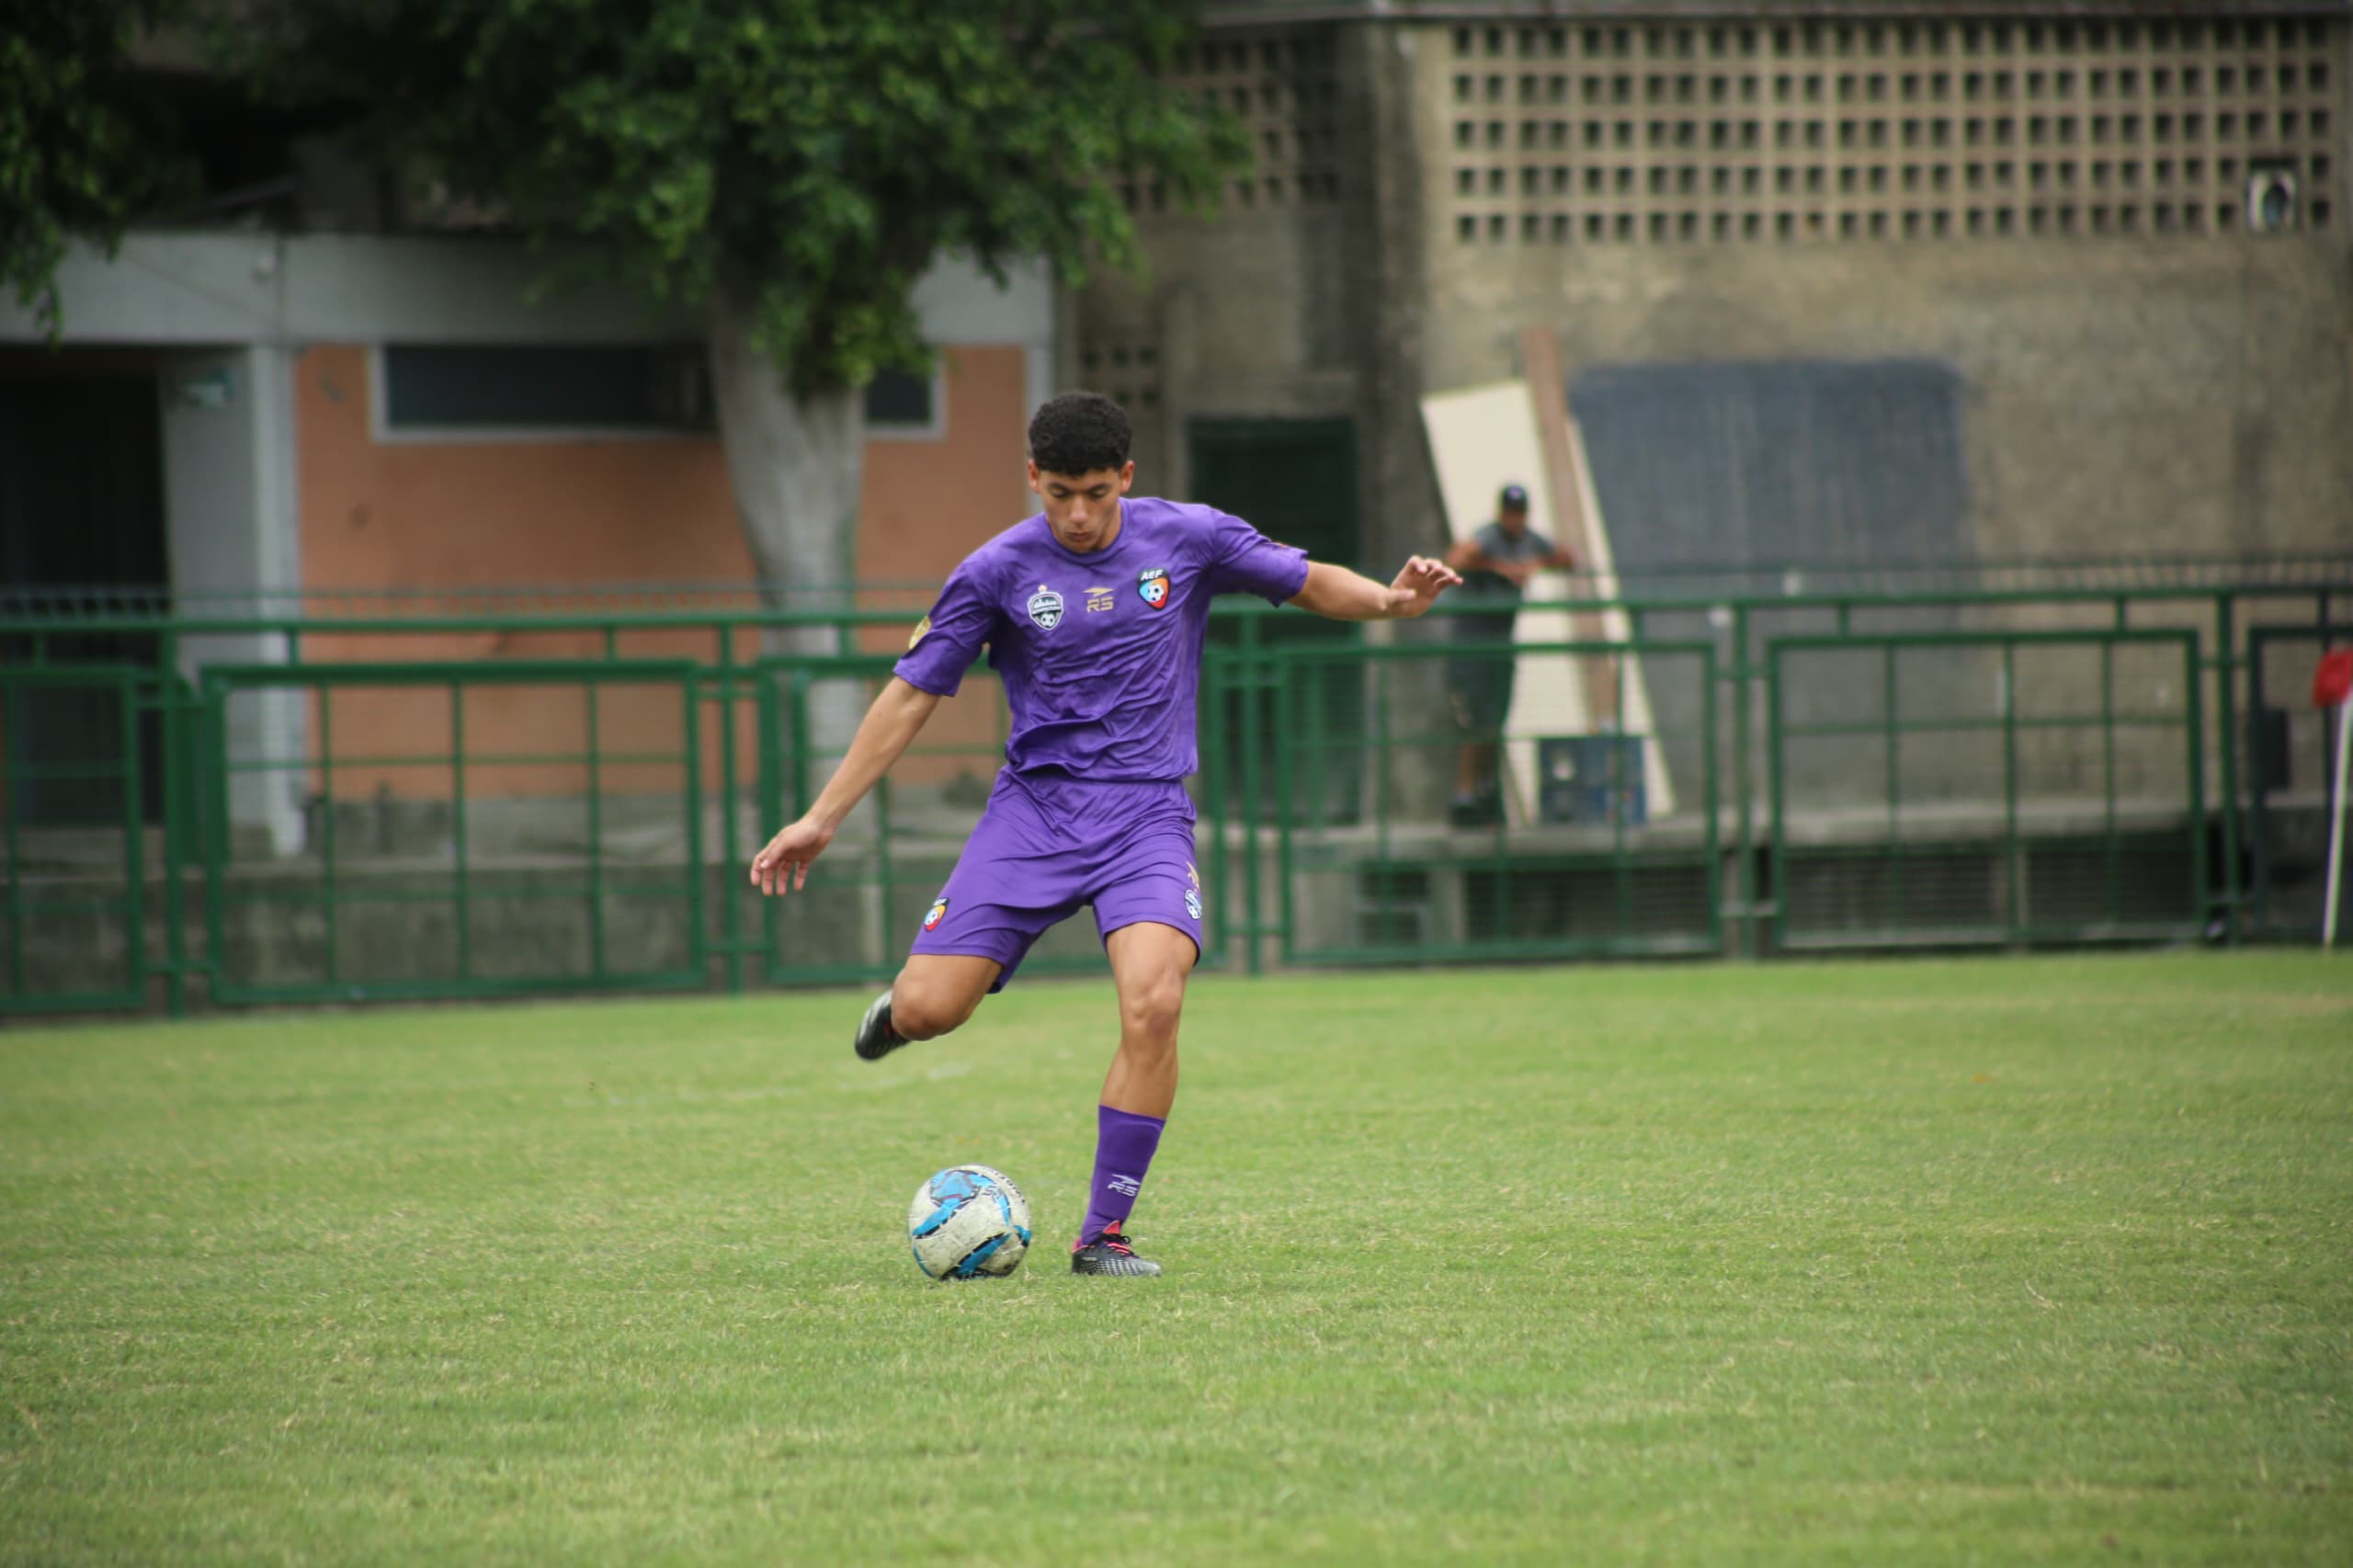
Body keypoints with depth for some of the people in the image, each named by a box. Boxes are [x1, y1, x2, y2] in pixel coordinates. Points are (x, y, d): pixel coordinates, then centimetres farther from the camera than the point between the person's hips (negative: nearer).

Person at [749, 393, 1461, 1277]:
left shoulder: (1189, 540, 1)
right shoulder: (999, 572, -1)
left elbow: (1309, 583, 13)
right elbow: (912, 693, 4)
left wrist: (1390, 601, -9)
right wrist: (821, 820, 2)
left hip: (1146, 813, 0)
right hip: (1033, 807, 0)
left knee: (1153, 1004, -26)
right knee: (926, 1014, -13)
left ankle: (1103, 1236, -13)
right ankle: (908, 996, 29)